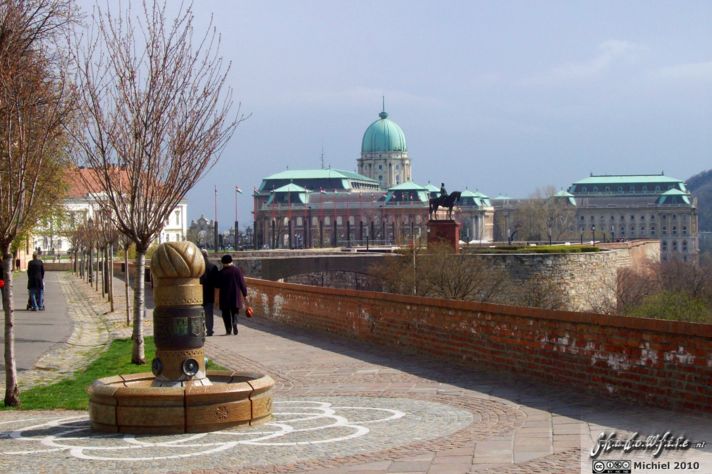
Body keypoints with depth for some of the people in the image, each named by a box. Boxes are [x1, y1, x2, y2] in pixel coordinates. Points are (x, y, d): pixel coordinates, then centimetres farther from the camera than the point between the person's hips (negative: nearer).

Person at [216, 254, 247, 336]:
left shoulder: (221, 272, -7)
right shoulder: (237, 270, -3)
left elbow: (218, 285, -1)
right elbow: (242, 284, -1)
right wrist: (245, 295, 6)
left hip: (225, 297, -2)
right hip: (236, 297, 2)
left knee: (226, 314, 9)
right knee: (234, 313, 13)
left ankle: (228, 330, 4)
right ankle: (234, 323, -14)